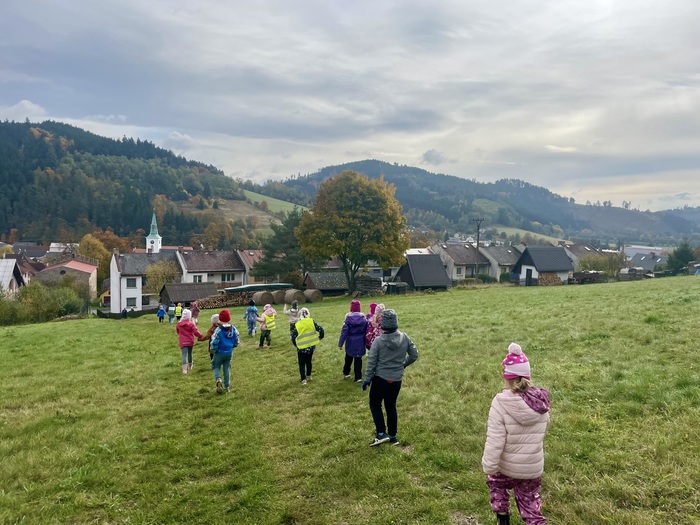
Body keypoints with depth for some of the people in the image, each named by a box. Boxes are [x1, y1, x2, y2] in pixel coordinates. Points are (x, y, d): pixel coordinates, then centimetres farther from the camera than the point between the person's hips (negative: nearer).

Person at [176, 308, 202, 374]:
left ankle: (184, 369, -19)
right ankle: (190, 366, 36)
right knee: (189, 354, 19)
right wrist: (200, 336, 0)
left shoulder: (178, 324, -1)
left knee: (184, 355, -7)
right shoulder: (191, 324, -10)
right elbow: (196, 332, -15)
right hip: (190, 341, 0)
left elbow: (177, 331, 16)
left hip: (183, 342, 0)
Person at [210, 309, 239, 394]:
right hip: (229, 353, 4)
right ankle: (227, 386, 20)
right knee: (227, 368, 16)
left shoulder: (218, 330, -20)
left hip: (219, 353, -4)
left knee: (216, 367, 14)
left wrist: (213, 350, -2)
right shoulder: (233, 329, -6)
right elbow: (237, 340, 1)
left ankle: (218, 380, -14)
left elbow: (214, 342, -21)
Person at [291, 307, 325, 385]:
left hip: (302, 348, -3)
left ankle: (304, 379, 0)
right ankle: (309, 376, 36)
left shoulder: (297, 325, -12)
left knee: (302, 364, 8)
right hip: (311, 346, 3)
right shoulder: (312, 322, -8)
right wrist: (320, 337, 10)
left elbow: (293, 337, -9)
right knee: (308, 362, 24)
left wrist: (296, 345, 8)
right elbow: (320, 329, -9)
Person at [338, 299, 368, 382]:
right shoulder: (363, 318, -6)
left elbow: (344, 331, -12)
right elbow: (366, 331, -1)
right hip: (360, 343, 0)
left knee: (348, 358, 21)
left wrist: (340, 343, -7)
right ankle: (358, 378, 10)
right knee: (358, 359, 9)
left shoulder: (348, 318, -12)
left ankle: (346, 373, 37)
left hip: (350, 342, 0)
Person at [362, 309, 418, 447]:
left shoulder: (379, 341, -19)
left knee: (375, 405, 14)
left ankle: (381, 434, 4)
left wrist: (367, 379, -1)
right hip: (396, 380, 4)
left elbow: (371, 362, -12)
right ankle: (392, 436, 25)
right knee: (391, 406, 19)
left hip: (380, 379, -4)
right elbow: (414, 355, 4)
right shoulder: (404, 338, -8)